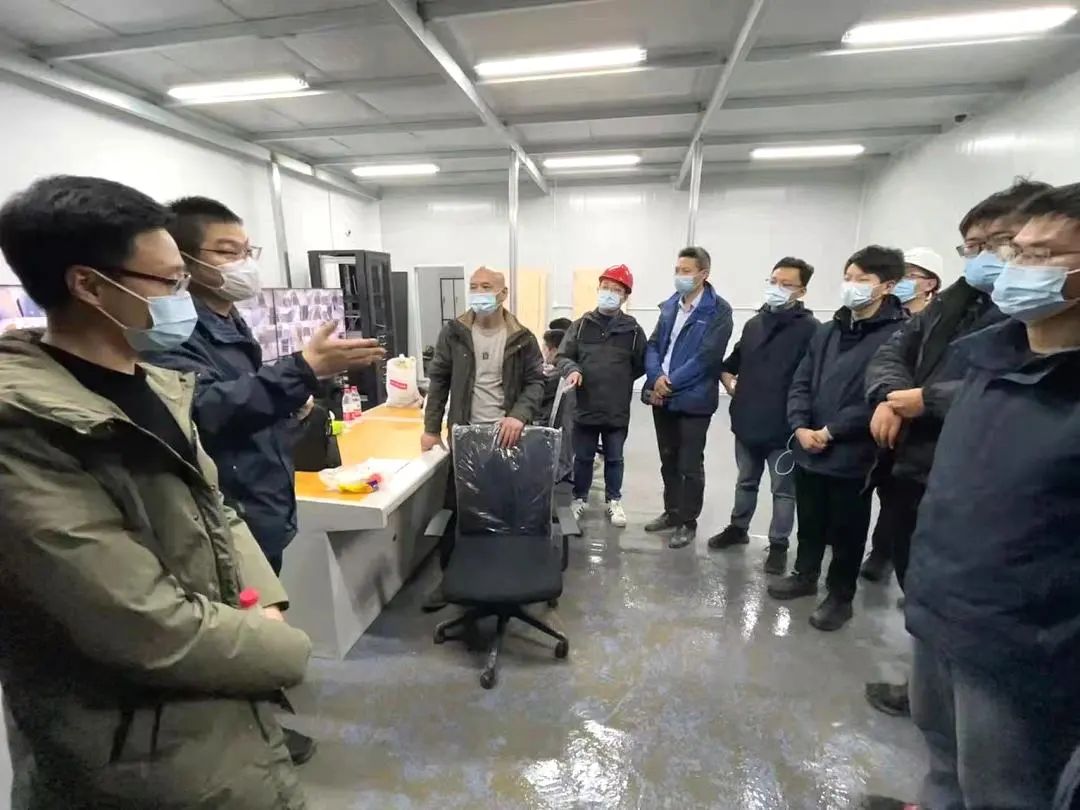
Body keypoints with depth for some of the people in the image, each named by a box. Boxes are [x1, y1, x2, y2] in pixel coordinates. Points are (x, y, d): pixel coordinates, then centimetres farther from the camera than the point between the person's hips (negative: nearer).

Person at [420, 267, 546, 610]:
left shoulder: (522, 338, -2)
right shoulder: (454, 333, 1)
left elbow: (535, 382, -3)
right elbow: (439, 380, 4)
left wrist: (519, 416, -21)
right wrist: (432, 428, 0)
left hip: (506, 436, 0)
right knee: (457, 508, 10)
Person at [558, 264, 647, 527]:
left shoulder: (633, 329, -2)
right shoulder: (581, 325, 1)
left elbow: (641, 365, 5)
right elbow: (564, 356, 1)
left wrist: (620, 380, -3)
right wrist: (571, 370, -17)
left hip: (618, 409, 0)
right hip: (585, 406, 1)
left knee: (614, 459, 15)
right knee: (583, 458, 14)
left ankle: (614, 501, 33)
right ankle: (580, 499, 33)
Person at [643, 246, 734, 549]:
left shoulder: (718, 310, -9)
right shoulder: (670, 305, 11)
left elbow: (706, 356, -17)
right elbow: (653, 345, 7)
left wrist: (670, 382, -17)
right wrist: (656, 377, -11)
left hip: (693, 399, -6)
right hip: (662, 397, 6)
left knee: (690, 465, 5)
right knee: (668, 460, 16)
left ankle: (688, 522, 21)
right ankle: (672, 512, 33)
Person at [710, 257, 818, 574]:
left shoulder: (809, 328, -11)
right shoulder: (754, 324, 10)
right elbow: (729, 366, 21)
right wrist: (734, 388, 7)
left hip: (783, 426, -6)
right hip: (747, 421, 6)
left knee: (783, 489, 9)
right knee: (746, 482, 21)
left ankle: (778, 545, 23)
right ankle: (738, 528, 37)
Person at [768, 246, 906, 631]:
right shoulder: (829, 330, 10)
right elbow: (801, 382, 7)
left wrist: (831, 431, -16)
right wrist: (801, 426, -7)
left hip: (853, 455, -5)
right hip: (809, 449, 6)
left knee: (846, 531, 12)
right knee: (809, 521, 20)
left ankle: (840, 596, 31)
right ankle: (805, 576, 40)